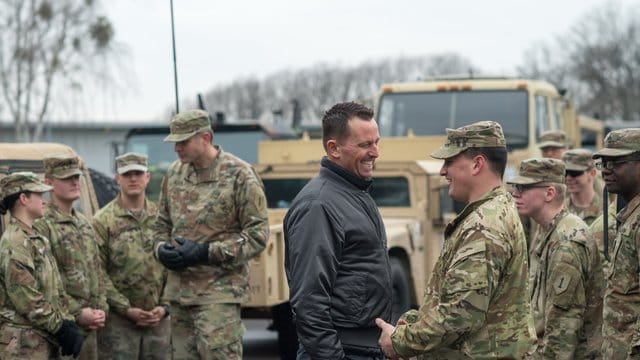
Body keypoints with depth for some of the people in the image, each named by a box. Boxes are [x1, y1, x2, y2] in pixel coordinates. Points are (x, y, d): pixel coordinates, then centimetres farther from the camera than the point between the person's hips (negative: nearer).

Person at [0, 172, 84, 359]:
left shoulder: (34, 240, 16)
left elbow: (54, 289, 16)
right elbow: (27, 300, -19)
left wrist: (67, 322, 3)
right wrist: (61, 328, -13)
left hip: (43, 342, 10)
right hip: (24, 345, -10)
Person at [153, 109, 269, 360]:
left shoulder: (240, 176, -8)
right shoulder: (174, 174, 10)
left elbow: (257, 235, -9)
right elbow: (162, 224, 23)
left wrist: (205, 253, -17)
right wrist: (161, 249, -1)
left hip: (219, 292, -6)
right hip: (179, 290, 6)